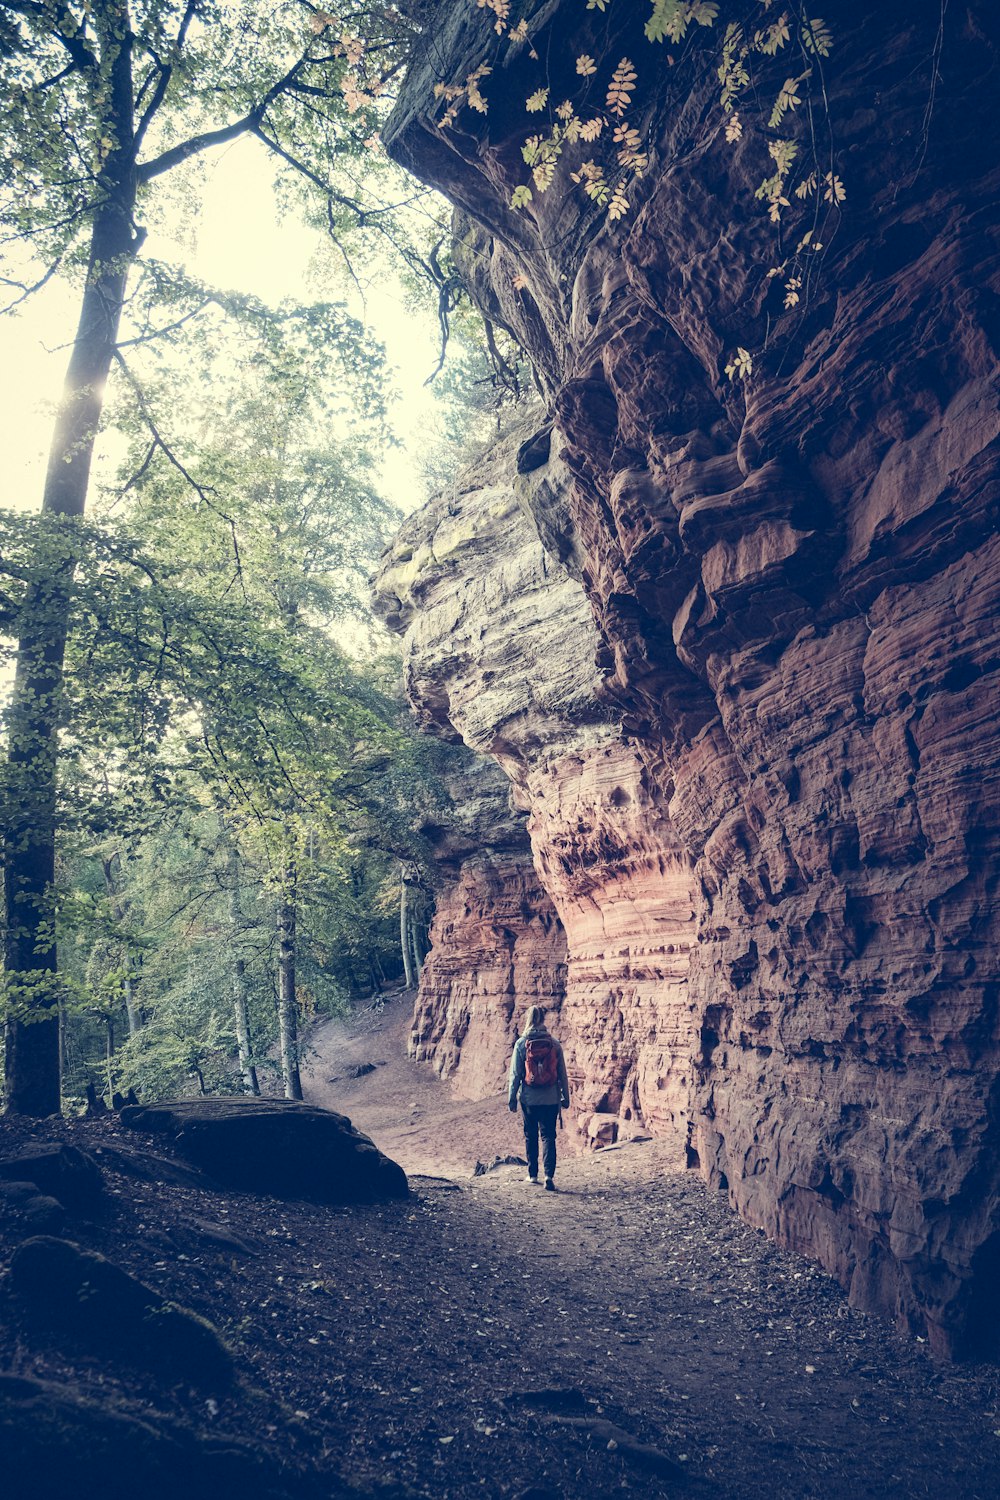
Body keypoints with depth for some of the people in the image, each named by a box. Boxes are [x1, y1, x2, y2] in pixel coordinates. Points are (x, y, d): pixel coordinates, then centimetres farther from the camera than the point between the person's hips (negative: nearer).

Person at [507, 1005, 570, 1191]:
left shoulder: (521, 1043, -7)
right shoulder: (554, 1043, -3)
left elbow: (515, 1074, -4)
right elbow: (562, 1073, 2)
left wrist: (511, 1098, 4)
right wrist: (565, 1097, 12)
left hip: (529, 1098, 0)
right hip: (550, 1099, 0)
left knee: (530, 1135, 15)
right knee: (548, 1135, 5)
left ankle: (532, 1174, 23)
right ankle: (549, 1174, -11)